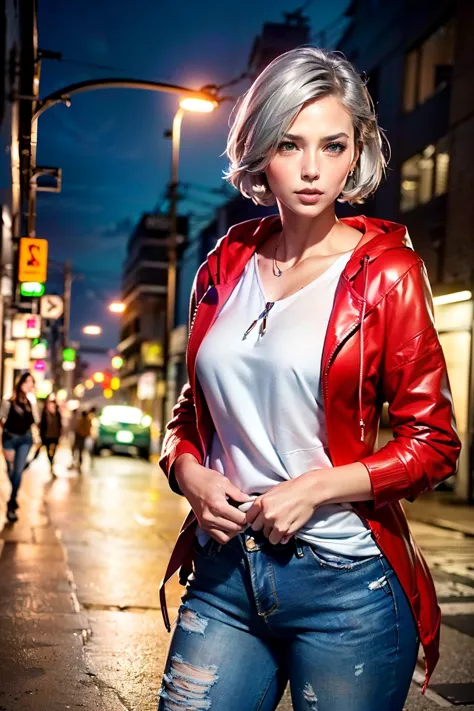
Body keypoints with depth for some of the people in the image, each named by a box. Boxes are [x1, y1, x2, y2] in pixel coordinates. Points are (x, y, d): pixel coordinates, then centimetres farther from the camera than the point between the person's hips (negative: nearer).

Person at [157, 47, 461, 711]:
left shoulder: (386, 271, -5)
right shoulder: (226, 266, 7)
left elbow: (434, 443, -6)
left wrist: (315, 487, -16)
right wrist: (189, 472, -4)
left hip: (343, 585, -3)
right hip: (223, 576, 4)